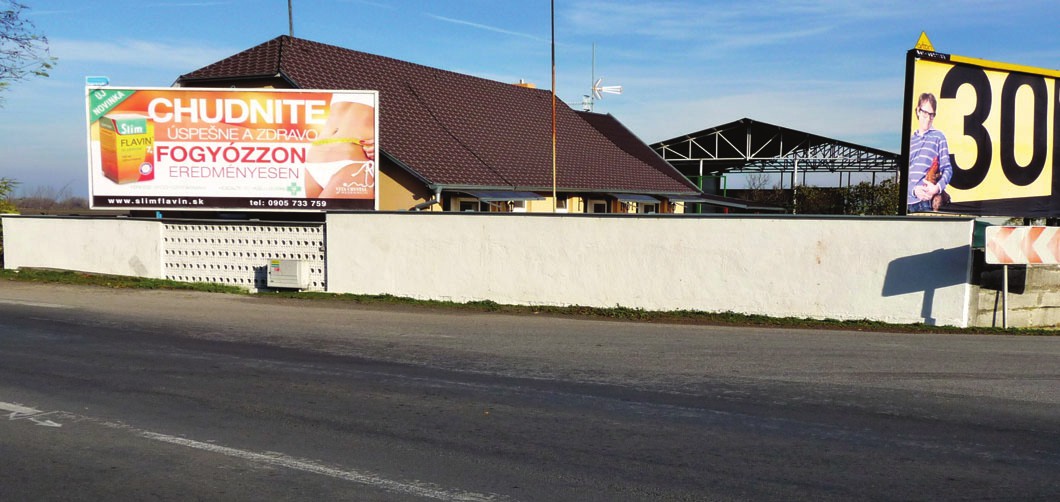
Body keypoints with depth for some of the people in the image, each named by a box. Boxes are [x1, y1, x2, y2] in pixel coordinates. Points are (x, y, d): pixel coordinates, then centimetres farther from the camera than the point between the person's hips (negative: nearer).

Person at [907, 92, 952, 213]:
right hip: (909, 200, 3)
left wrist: (937, 187, -16)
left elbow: (948, 169, 2)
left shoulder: (938, 137, 7)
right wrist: (914, 189, -8)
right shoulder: (910, 140, 16)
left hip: (929, 200, -3)